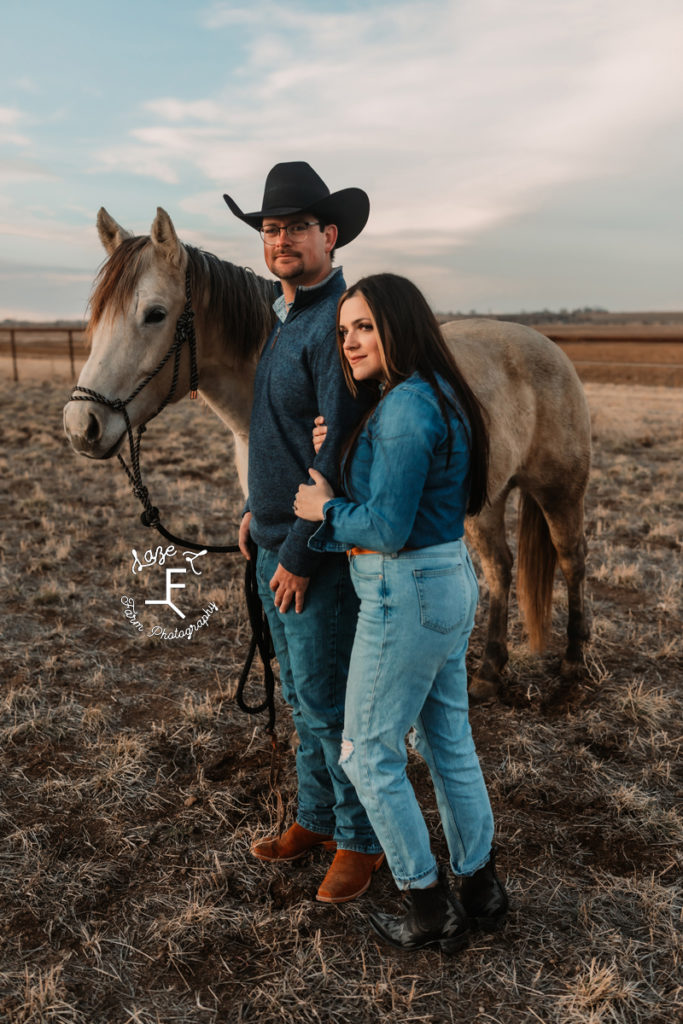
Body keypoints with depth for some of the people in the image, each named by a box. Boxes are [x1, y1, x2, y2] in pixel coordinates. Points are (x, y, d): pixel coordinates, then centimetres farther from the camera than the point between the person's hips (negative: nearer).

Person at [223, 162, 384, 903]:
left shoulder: (336, 322, -19)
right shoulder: (284, 319, 12)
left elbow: (340, 454, -23)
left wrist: (300, 555, -19)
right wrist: (258, 507, 16)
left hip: (318, 552, -9)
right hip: (276, 542, 10)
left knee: (329, 703, 3)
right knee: (300, 694, 20)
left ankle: (361, 840, 25)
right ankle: (317, 818, 38)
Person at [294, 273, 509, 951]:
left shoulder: (406, 408, -21)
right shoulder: (436, 397, 10)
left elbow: (387, 528, -24)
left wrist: (325, 509, -8)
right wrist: (336, 457, 2)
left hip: (406, 596, -10)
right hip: (450, 584, 10)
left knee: (368, 755, 7)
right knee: (449, 744, 20)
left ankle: (431, 909, 23)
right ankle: (480, 891, 36)